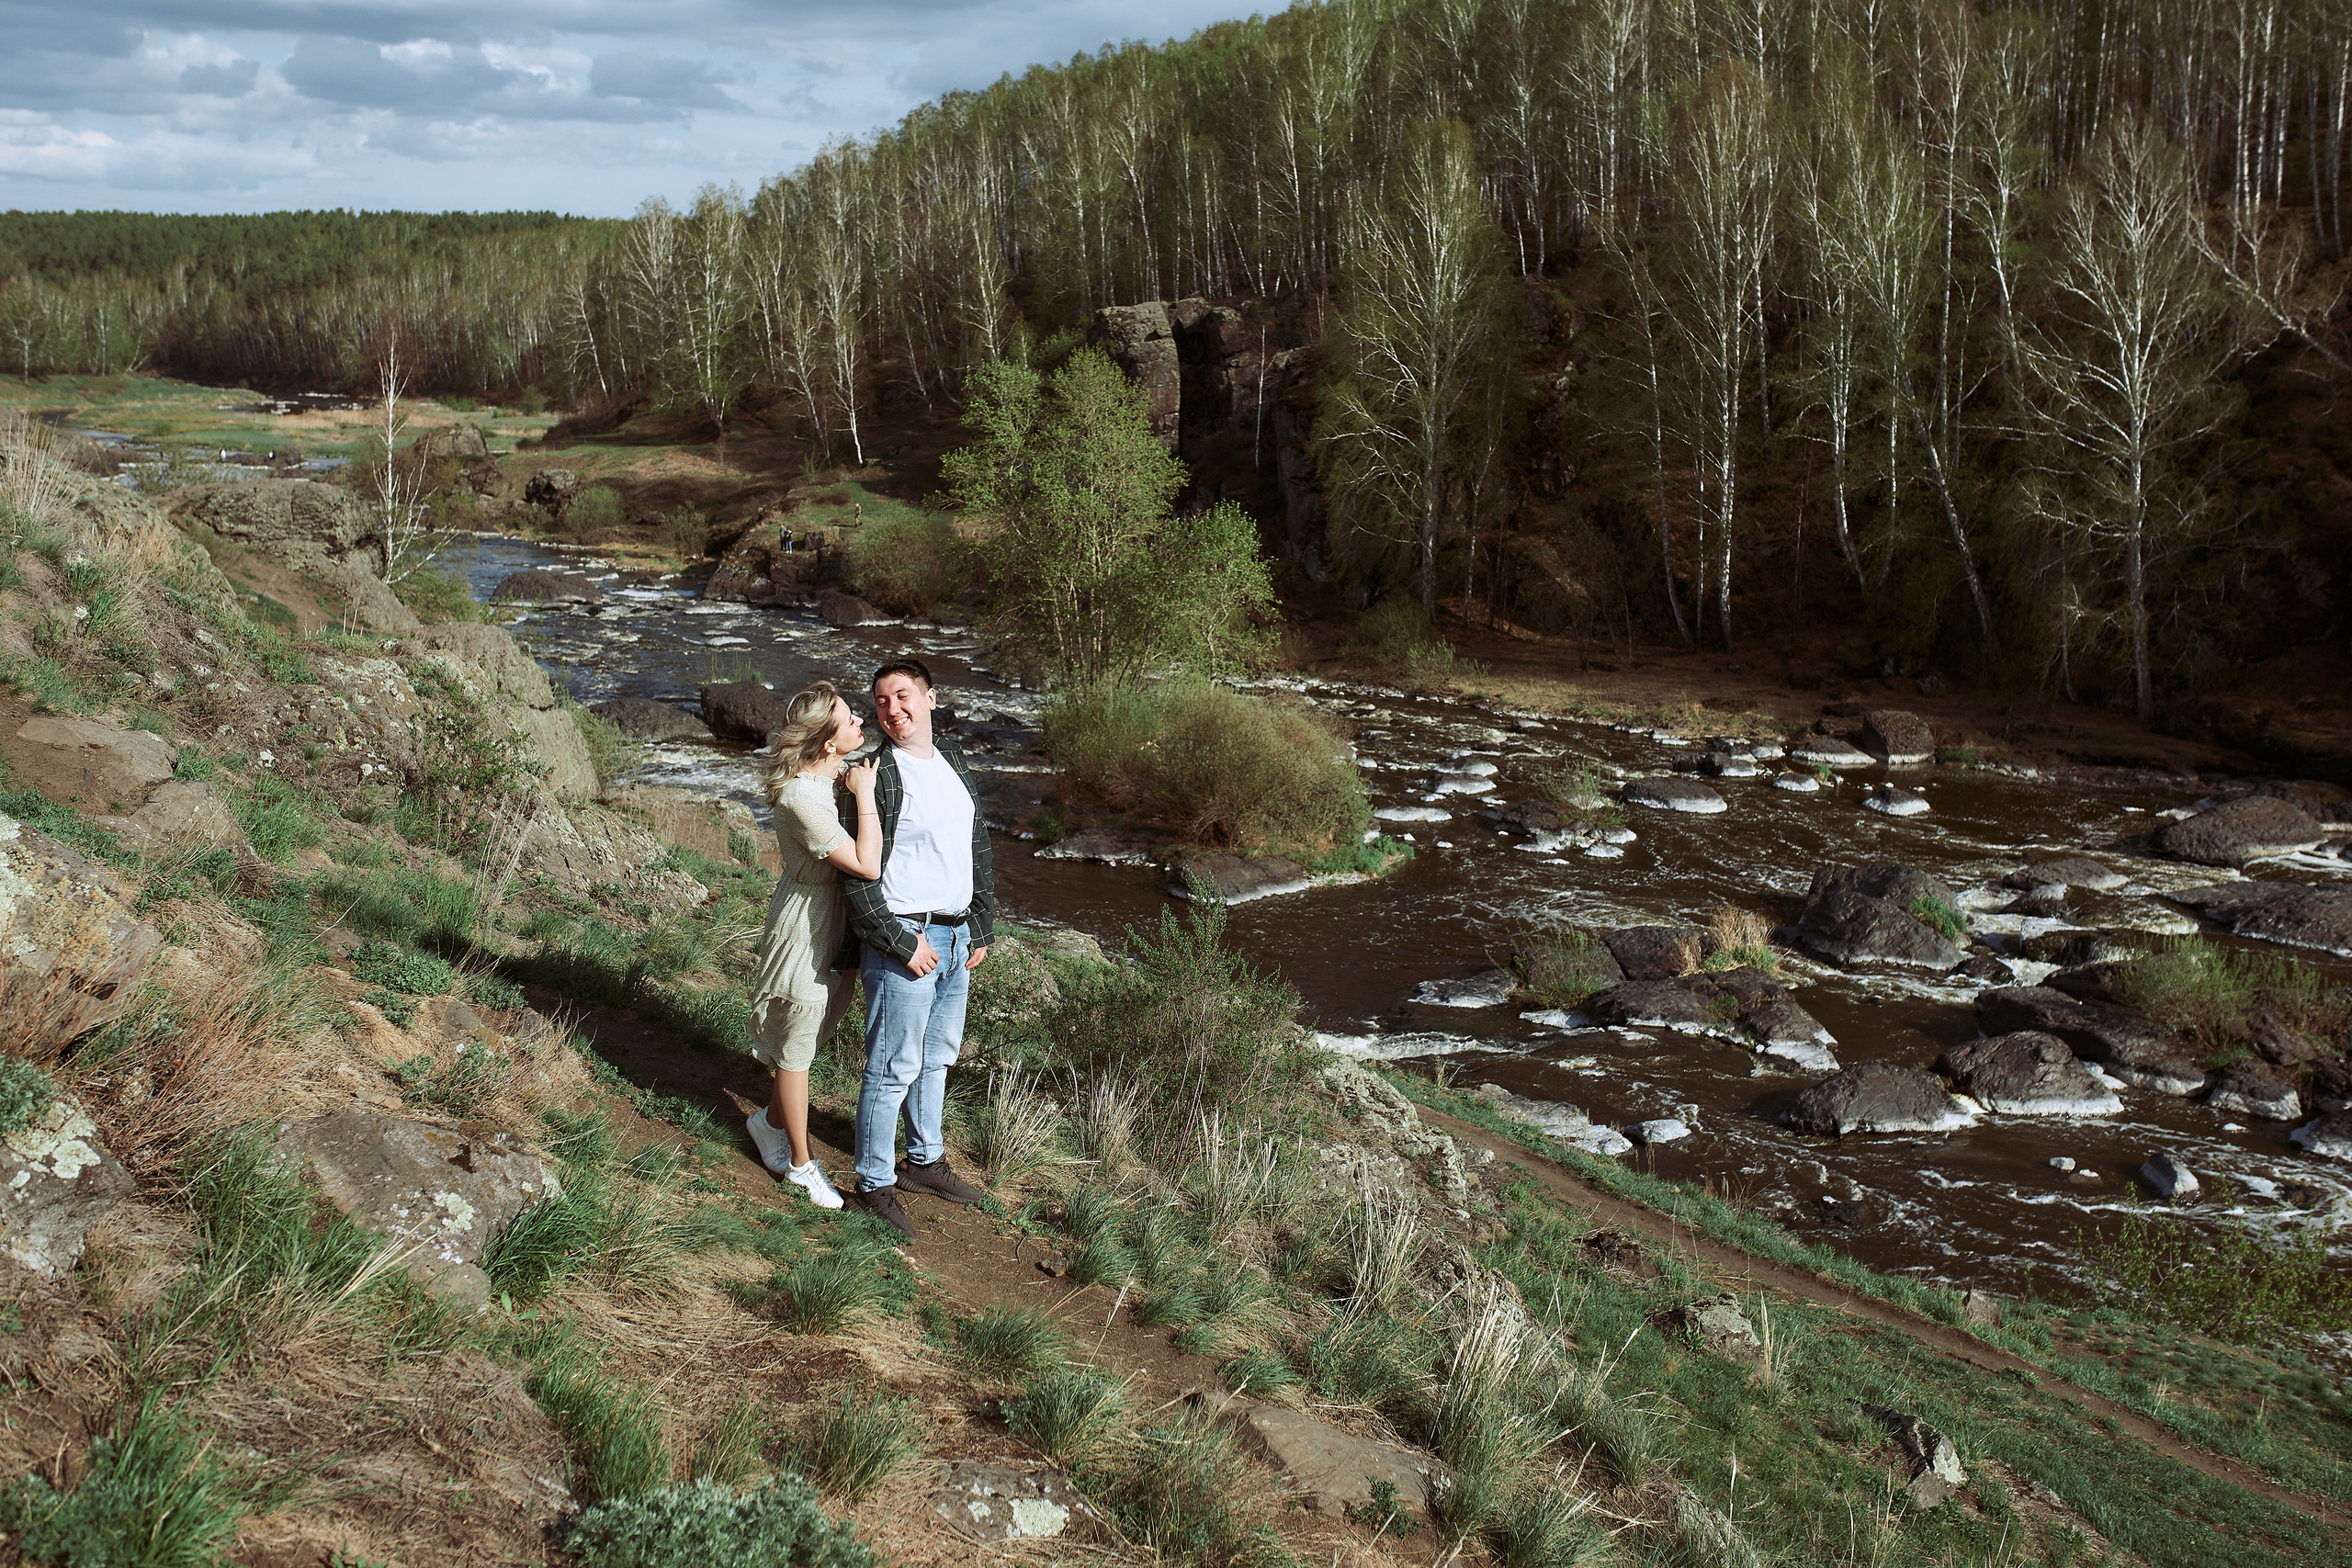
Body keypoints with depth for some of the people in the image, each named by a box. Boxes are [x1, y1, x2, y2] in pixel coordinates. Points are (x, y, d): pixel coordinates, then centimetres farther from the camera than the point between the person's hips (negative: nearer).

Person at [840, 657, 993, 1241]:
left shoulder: (954, 764, 10)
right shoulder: (876, 775, -14)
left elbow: (978, 851, 19)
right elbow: (858, 875, -17)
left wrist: (980, 928, 15)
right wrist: (905, 942, -18)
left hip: (955, 938, 8)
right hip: (903, 940, -8)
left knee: (938, 1056, 19)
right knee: (894, 1067, -2)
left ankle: (924, 1159, 35)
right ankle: (873, 1185, 9)